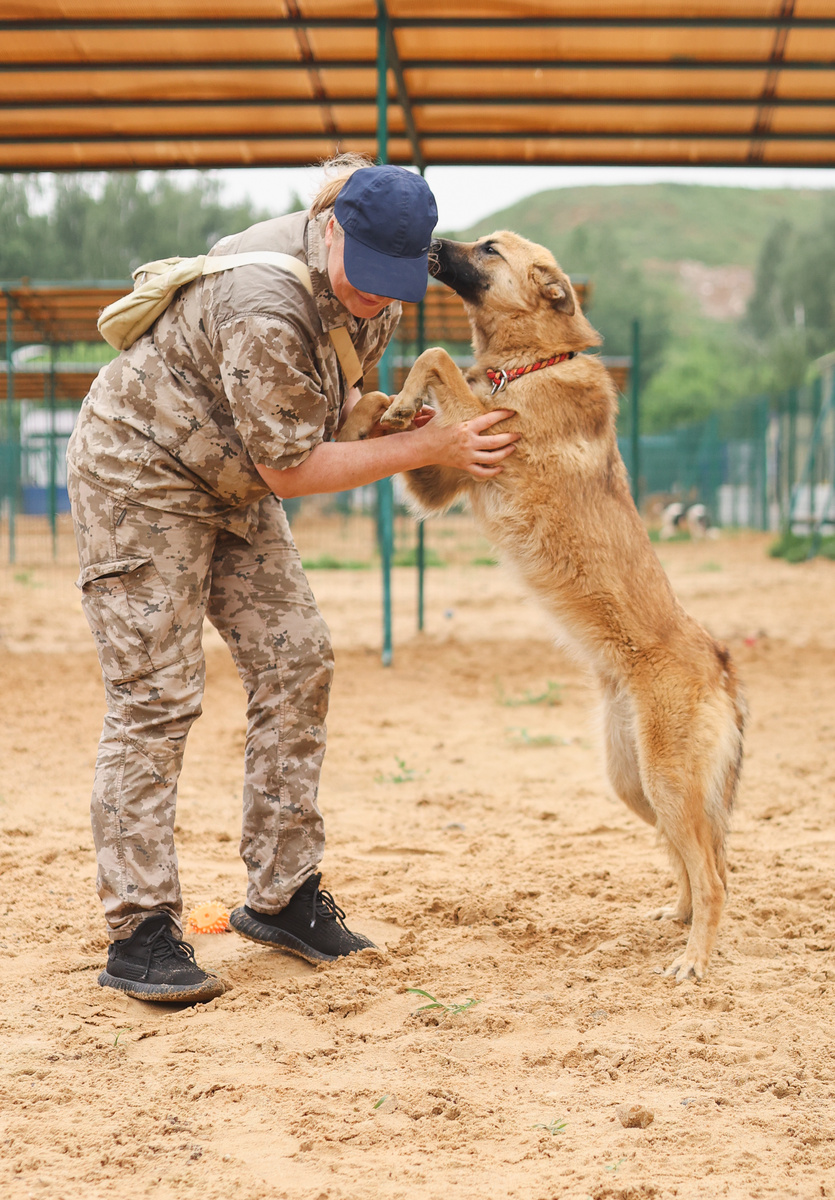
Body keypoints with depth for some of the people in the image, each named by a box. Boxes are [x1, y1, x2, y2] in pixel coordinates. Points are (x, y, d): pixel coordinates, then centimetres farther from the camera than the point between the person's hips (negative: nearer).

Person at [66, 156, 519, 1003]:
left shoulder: (377, 289, -5)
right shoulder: (264, 311, -34)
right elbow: (291, 468, -26)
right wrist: (426, 447, -26)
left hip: (232, 485, 9)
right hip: (137, 474, -9)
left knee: (295, 666, 2)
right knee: (154, 699, -11)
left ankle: (282, 895, 11)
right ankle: (138, 933, -7)